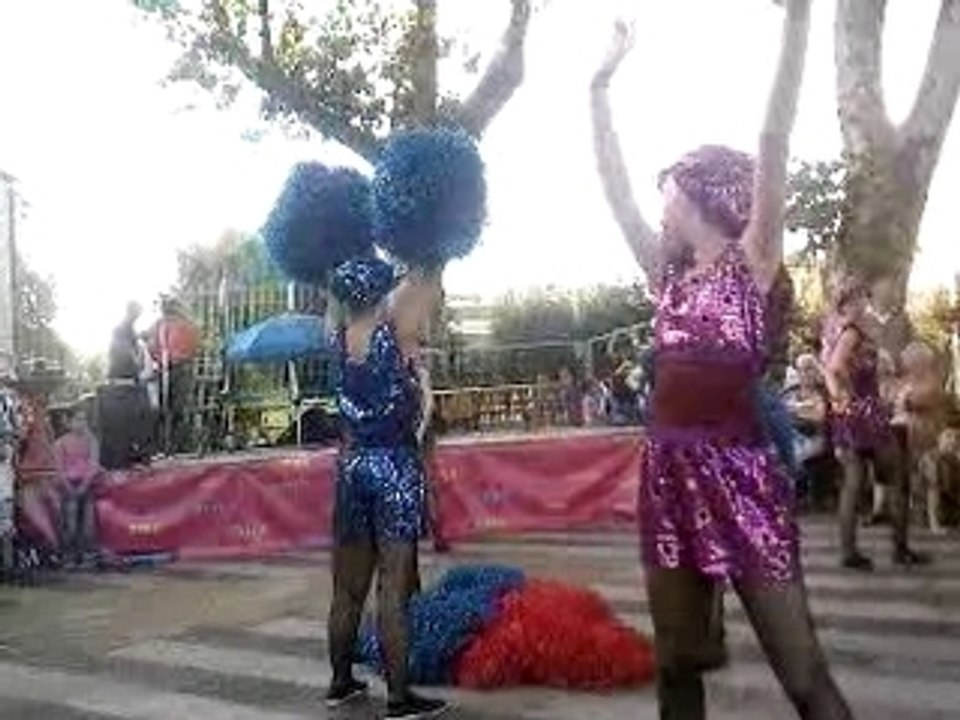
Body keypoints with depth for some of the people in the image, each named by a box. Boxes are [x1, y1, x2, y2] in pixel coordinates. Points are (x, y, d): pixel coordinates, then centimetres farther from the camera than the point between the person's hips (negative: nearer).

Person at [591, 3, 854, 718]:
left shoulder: (753, 259, -1)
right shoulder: (667, 271, 14)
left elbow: (774, 142, -11)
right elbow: (615, 186, 16)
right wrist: (602, 87, 18)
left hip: (738, 469, -6)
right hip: (671, 468, 6)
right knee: (676, 662, 13)